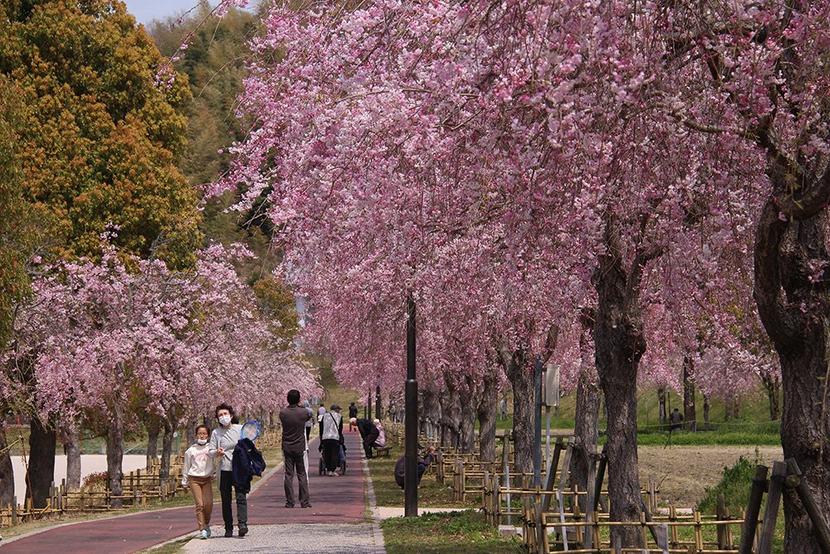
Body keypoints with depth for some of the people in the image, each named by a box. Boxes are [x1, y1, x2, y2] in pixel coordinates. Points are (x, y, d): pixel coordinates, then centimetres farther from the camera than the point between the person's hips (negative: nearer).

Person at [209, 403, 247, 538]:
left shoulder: (240, 429, 4)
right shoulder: (216, 433, 5)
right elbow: (211, 452, 4)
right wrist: (217, 452, -18)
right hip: (224, 470, 2)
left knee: (241, 497, -15)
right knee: (226, 500, 4)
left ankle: (242, 524, -21)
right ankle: (228, 528, 11)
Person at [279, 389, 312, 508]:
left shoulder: (282, 413, -6)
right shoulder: (304, 412, -10)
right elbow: (311, 414, 12)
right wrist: (301, 407, 25)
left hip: (287, 448, 1)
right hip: (300, 447, -1)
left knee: (288, 475, 4)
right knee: (302, 475, 5)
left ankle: (289, 502, 3)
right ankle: (304, 501, 4)